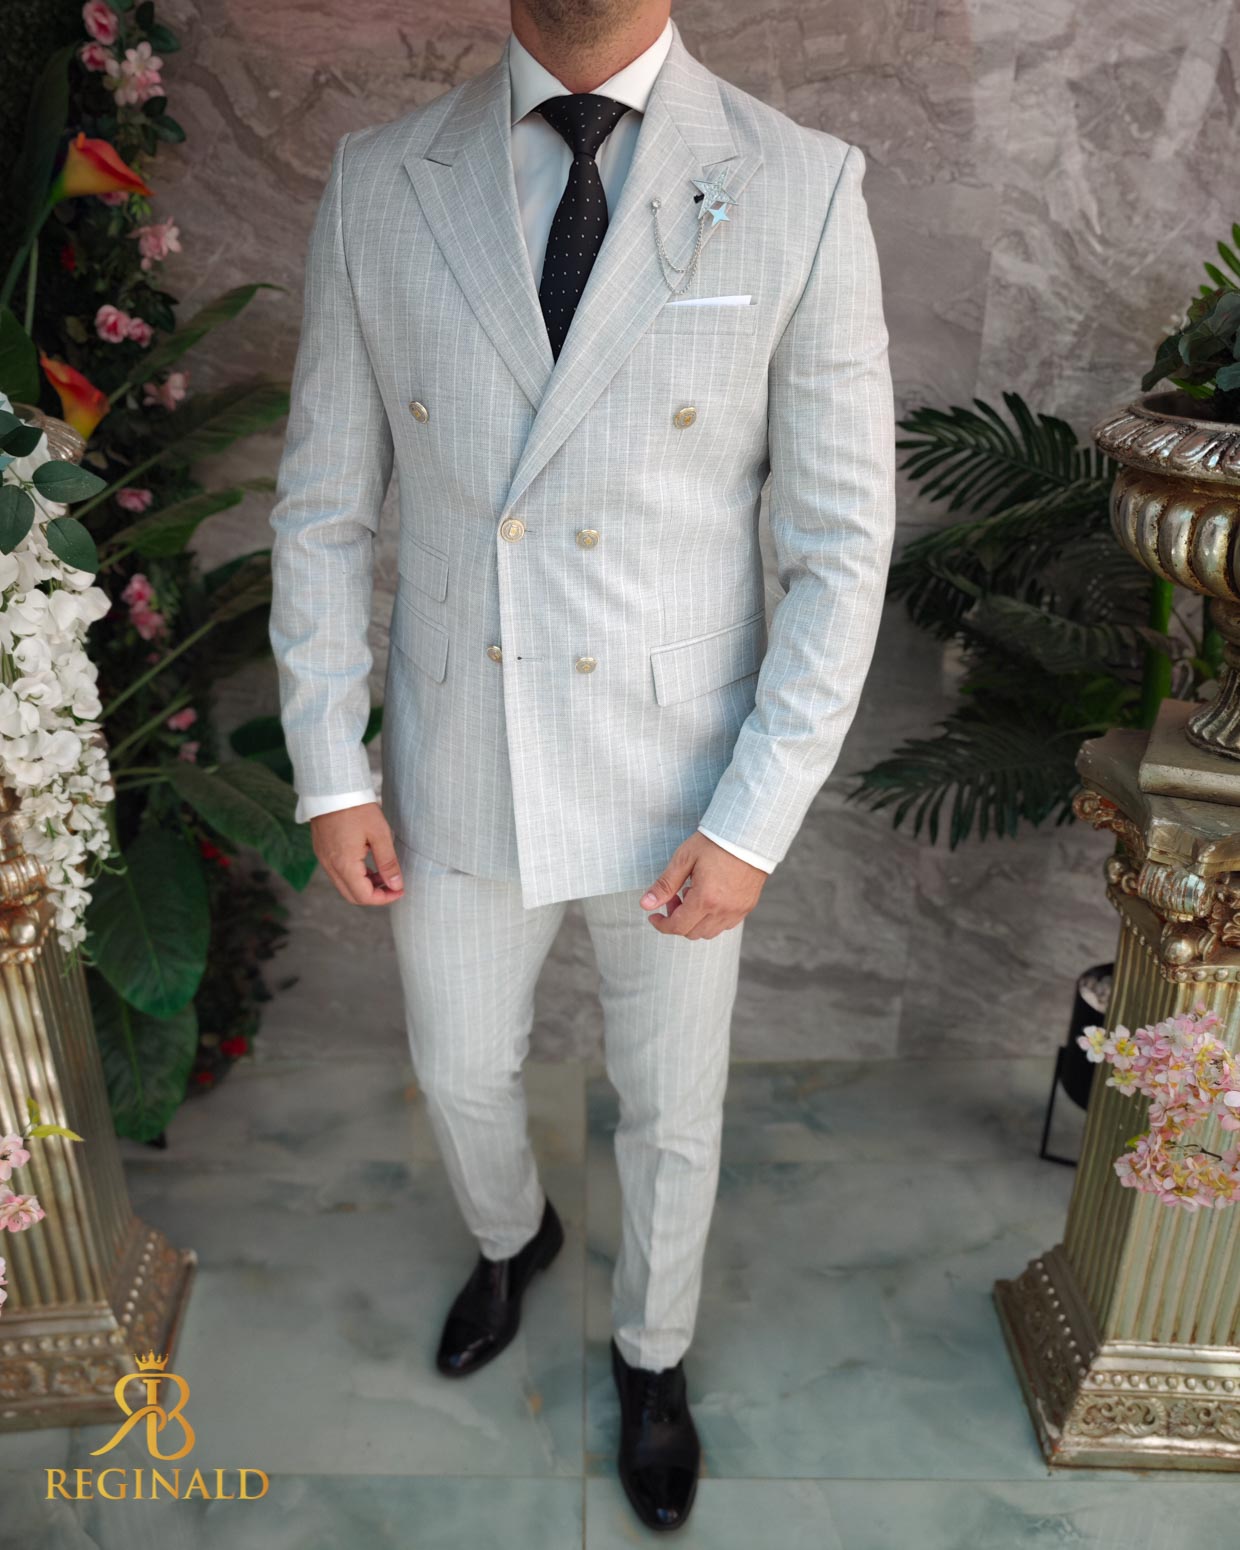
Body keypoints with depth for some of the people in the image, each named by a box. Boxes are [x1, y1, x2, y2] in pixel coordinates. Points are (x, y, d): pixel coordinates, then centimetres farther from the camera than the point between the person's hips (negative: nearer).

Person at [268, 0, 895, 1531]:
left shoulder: (801, 189, -11)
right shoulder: (377, 183, -3)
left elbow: (841, 545, -10)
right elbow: (324, 504, 1)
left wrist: (753, 823, -13)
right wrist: (329, 772, -1)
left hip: (678, 786, -1)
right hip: (454, 772, 2)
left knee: (672, 1113, 19)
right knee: (461, 1073, 23)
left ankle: (650, 1350, 51)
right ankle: (510, 1239, 60)